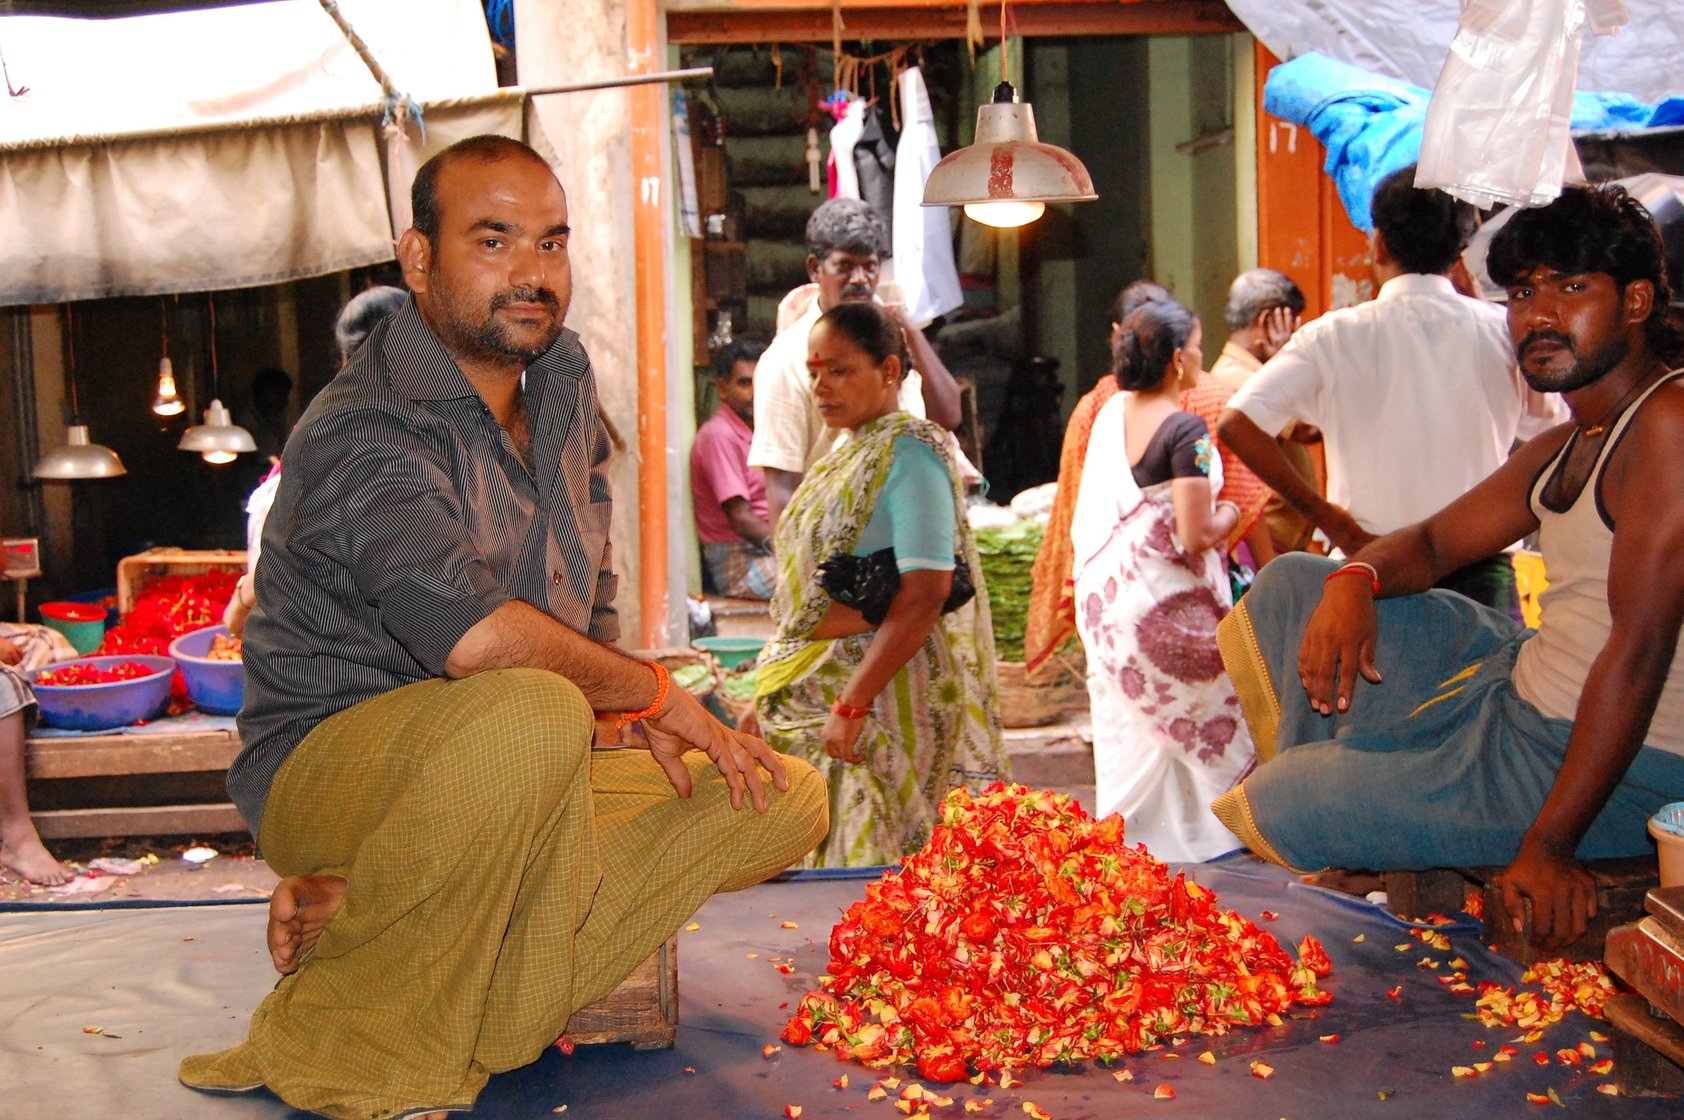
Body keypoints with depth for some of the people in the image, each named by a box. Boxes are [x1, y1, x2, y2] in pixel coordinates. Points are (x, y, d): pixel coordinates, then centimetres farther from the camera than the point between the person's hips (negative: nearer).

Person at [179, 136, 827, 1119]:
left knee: (788, 799, -4)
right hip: (332, 763, -8)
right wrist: (655, 695, -22)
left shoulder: (564, 375, 8)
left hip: (519, 780, 8)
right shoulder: (363, 435, -20)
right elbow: (474, 635, -37)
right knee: (527, 715, -41)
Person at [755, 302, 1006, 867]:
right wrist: (768, 694, 15)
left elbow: (926, 593, -21)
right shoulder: (841, 458, 15)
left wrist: (852, 703, -23)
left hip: (882, 694, -8)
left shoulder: (908, 452, -11)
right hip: (813, 693, 8)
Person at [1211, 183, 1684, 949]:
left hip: (1619, 771, -9)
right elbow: (1433, 542, 14)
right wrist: (1354, 582, -12)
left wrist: (1550, 843, -27)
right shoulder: (1561, 451, 10)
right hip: (1516, 692, 9)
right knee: (1292, 585, 12)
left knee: (1273, 813, -14)